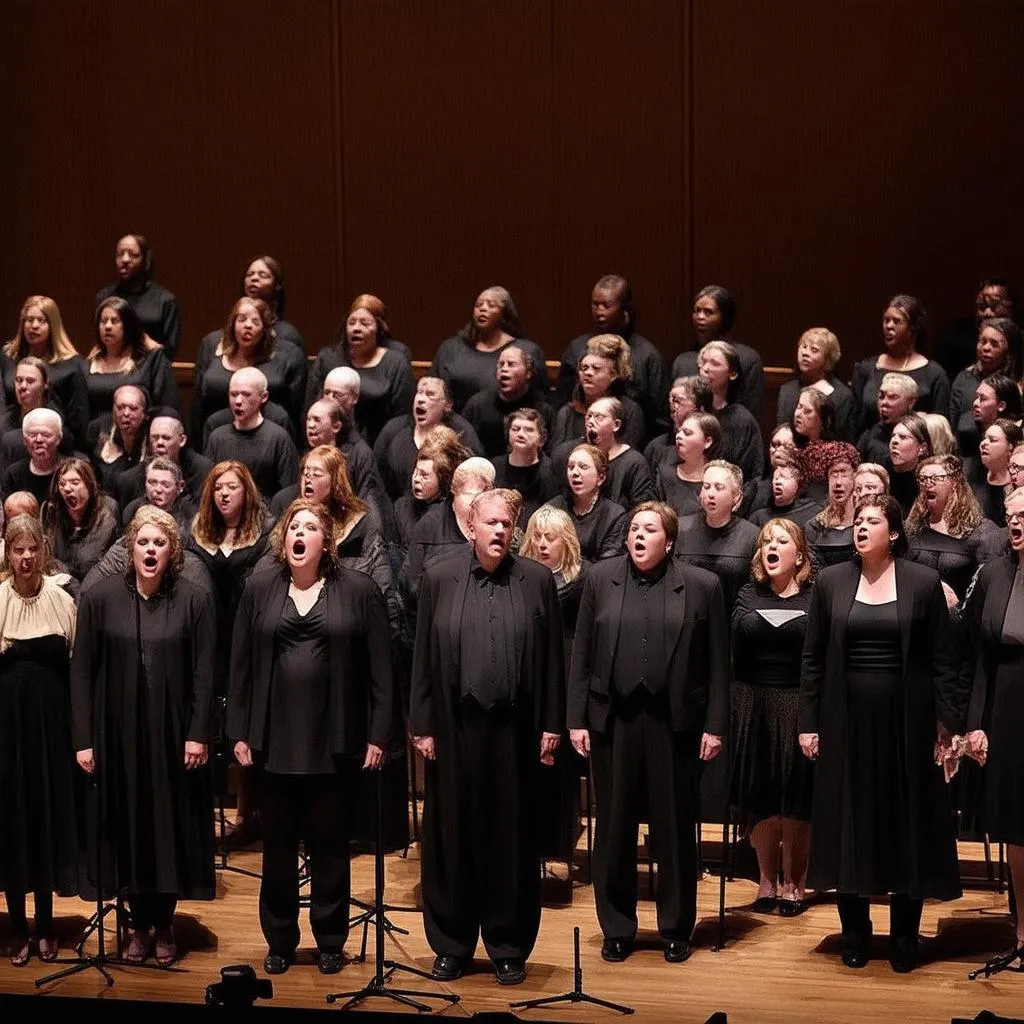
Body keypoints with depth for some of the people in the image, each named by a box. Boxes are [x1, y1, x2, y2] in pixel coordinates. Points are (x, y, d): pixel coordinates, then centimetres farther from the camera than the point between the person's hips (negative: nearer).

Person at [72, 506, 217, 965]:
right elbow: (82, 670, -2)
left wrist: (198, 734, -9)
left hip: (173, 734, 0)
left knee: (172, 825, 6)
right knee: (127, 827, 7)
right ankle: (139, 923, 20)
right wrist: (83, 739, -6)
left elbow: (204, 673, -3)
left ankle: (164, 924, 21)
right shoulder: (99, 598, -3)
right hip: (118, 734, 1)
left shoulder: (194, 600, -3)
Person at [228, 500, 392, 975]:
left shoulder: (357, 590, -2)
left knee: (330, 845, 7)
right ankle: (279, 940, 22)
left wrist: (377, 734, -6)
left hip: (334, 740, -2)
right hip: (276, 738, 2)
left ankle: (330, 941, 20)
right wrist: (240, 732, 2)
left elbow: (379, 666, -2)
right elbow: (241, 664, 6)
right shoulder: (259, 589, 5)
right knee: (278, 845, 10)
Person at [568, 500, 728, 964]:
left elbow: (717, 663, 1)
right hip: (613, 718, 1)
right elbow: (582, 654, 5)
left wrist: (715, 725, -4)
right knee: (614, 827, 7)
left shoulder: (702, 586, 0)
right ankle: (616, 928, 19)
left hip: (673, 721, -1)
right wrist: (577, 719, 1)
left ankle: (676, 929, 20)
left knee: (674, 828, 7)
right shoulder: (601, 578, 5)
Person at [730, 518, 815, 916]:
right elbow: (733, 653, 3)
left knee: (795, 797, 2)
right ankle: (767, 880, 16)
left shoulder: (815, 598, -2)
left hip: (798, 706, -2)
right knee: (760, 796, 5)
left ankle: (793, 883, 15)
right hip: (754, 705, 3)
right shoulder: (748, 596, 7)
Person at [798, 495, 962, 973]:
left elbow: (942, 660, -1)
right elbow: (813, 658, 5)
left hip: (905, 720, -1)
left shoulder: (923, 583, -1)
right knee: (848, 824, 6)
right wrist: (808, 723, 1)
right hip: (846, 721, 1)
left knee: (907, 822, 4)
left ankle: (904, 937, 16)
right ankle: (855, 932, 19)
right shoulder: (830, 582, 3)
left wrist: (948, 723, -5)